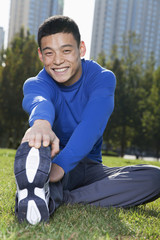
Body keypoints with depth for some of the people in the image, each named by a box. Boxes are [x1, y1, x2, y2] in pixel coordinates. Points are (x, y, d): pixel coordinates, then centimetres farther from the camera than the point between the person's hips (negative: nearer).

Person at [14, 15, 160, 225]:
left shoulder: (102, 78, -9)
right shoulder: (35, 84, -9)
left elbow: (91, 124, -30)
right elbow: (38, 102, -37)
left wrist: (61, 164, -47)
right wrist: (41, 123, -63)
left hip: (89, 167, 1)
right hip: (51, 162, 0)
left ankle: (55, 199, -40)